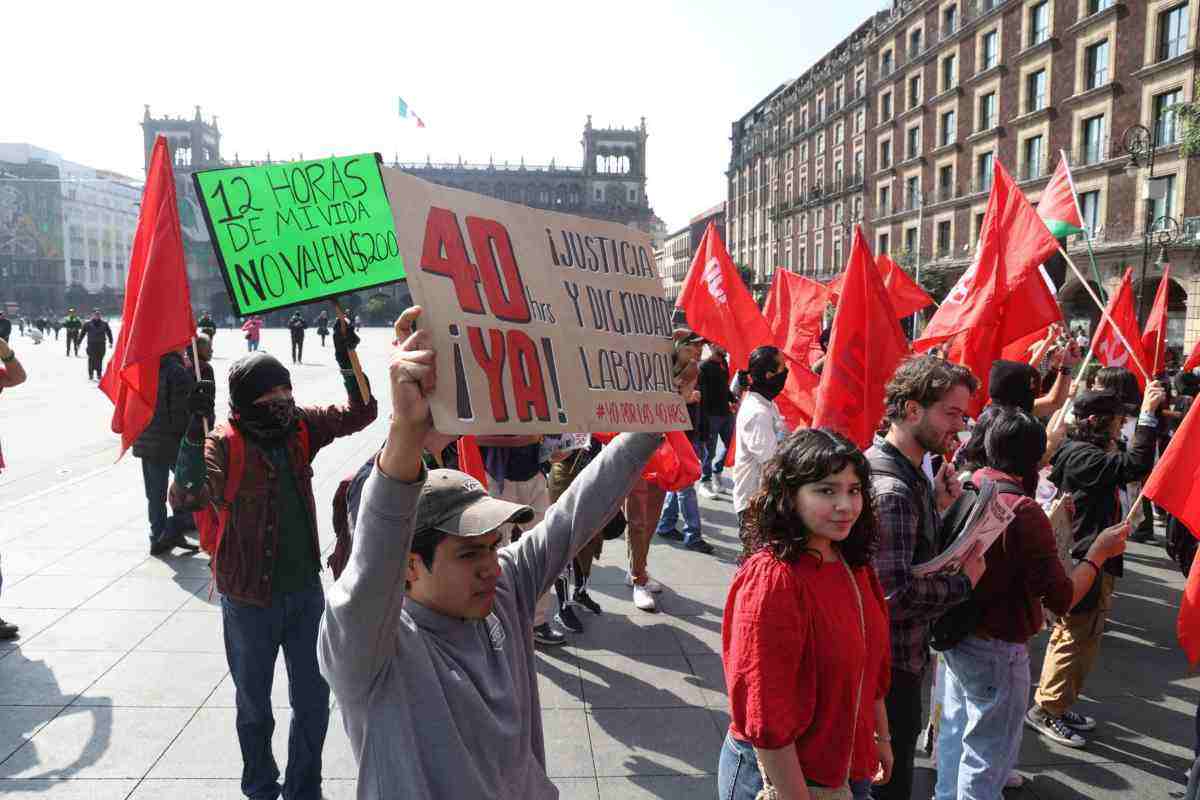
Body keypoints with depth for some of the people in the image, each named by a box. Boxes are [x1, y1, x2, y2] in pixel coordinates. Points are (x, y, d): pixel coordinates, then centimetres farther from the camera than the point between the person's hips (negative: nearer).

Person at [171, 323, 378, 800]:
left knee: (313, 699, 15)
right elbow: (189, 495, -33)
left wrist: (349, 364, -16)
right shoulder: (225, 442, -18)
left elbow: (360, 414, -1)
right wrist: (194, 432, -46)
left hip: (305, 589, 4)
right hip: (250, 599, -4)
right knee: (255, 703, 17)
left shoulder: (300, 426, -4)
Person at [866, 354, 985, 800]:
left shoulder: (880, 460, 6)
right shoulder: (894, 490, -26)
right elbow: (895, 594, -31)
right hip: (892, 663, -10)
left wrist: (935, 505, 0)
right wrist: (963, 580, -17)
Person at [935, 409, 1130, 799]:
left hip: (956, 635, 7)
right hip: (997, 649, -7)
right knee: (988, 753, 11)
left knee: (955, 732, 25)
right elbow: (1061, 598, -21)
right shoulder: (1024, 511, -24)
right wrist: (1098, 553, -9)